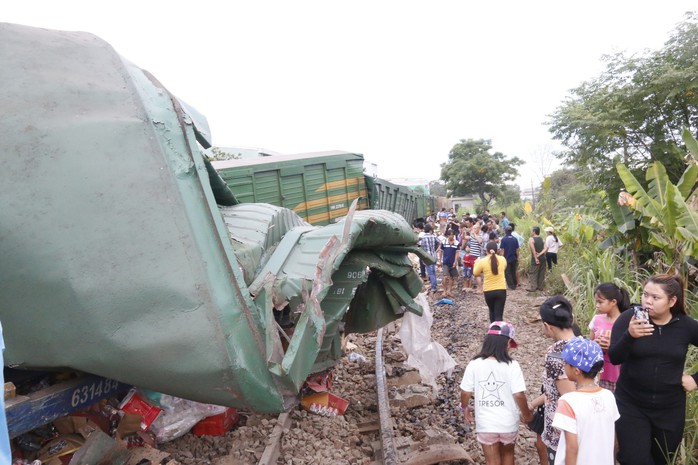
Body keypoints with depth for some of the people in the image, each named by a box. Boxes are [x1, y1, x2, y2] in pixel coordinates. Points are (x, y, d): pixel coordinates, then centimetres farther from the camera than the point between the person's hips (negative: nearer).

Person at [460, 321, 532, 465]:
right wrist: (526, 414, 4)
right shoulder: (512, 365, -16)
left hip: (485, 424, 0)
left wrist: (465, 408, 15)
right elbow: (519, 395, -16)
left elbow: (465, 393, -6)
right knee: (507, 453, 28)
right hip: (508, 422, 0)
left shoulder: (474, 364, -12)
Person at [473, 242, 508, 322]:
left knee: (492, 311, 22)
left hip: (488, 291, -1)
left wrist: (476, 263, 22)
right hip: (501, 290, 1)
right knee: (498, 315, 0)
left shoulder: (482, 261, -9)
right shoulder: (502, 259, -2)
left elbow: (475, 273, 5)